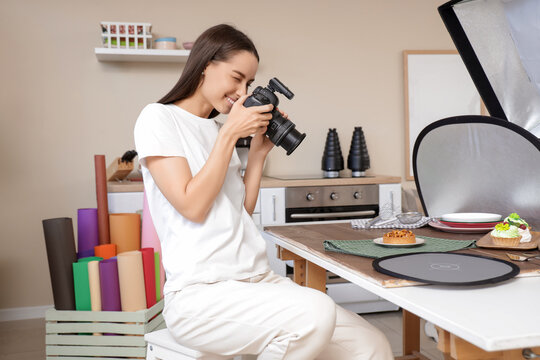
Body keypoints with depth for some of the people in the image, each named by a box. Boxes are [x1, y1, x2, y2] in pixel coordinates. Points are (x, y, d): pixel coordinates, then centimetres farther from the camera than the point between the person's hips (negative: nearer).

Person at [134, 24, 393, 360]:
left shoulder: (217, 130, 19)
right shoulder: (158, 118, 0)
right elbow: (192, 207, -11)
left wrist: (259, 153, 9)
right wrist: (230, 133, -8)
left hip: (258, 279, 7)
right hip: (200, 293, -6)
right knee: (315, 311, -32)